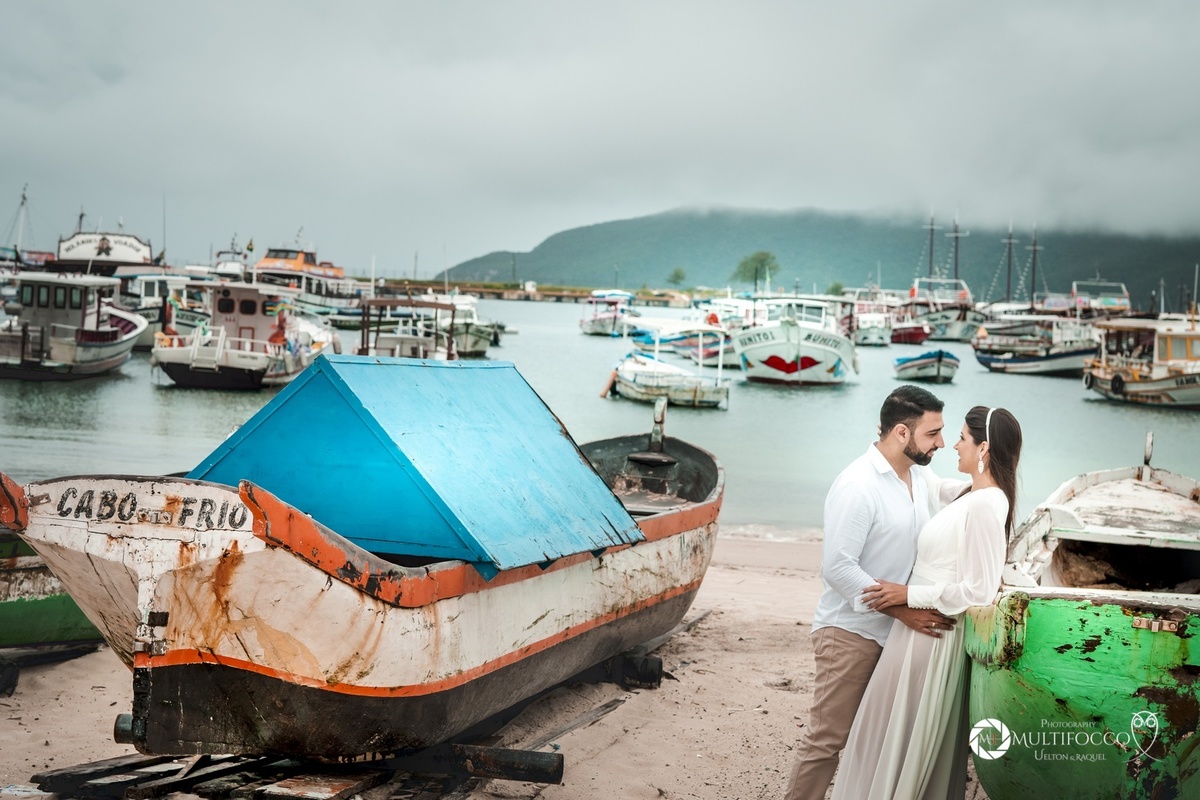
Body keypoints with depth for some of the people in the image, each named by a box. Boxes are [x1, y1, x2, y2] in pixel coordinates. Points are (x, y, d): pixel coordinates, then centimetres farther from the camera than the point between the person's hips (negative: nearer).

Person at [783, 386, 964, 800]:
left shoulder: (921, 476, 5)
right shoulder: (857, 486, -21)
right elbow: (838, 568, -24)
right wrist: (903, 610, -25)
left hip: (896, 630, 8)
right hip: (851, 633, -8)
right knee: (827, 738, -2)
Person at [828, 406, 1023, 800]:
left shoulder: (984, 505, -21)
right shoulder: (973, 496, 7)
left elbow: (978, 591, -24)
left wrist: (909, 594, -18)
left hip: (930, 635, -9)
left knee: (897, 736, 2)